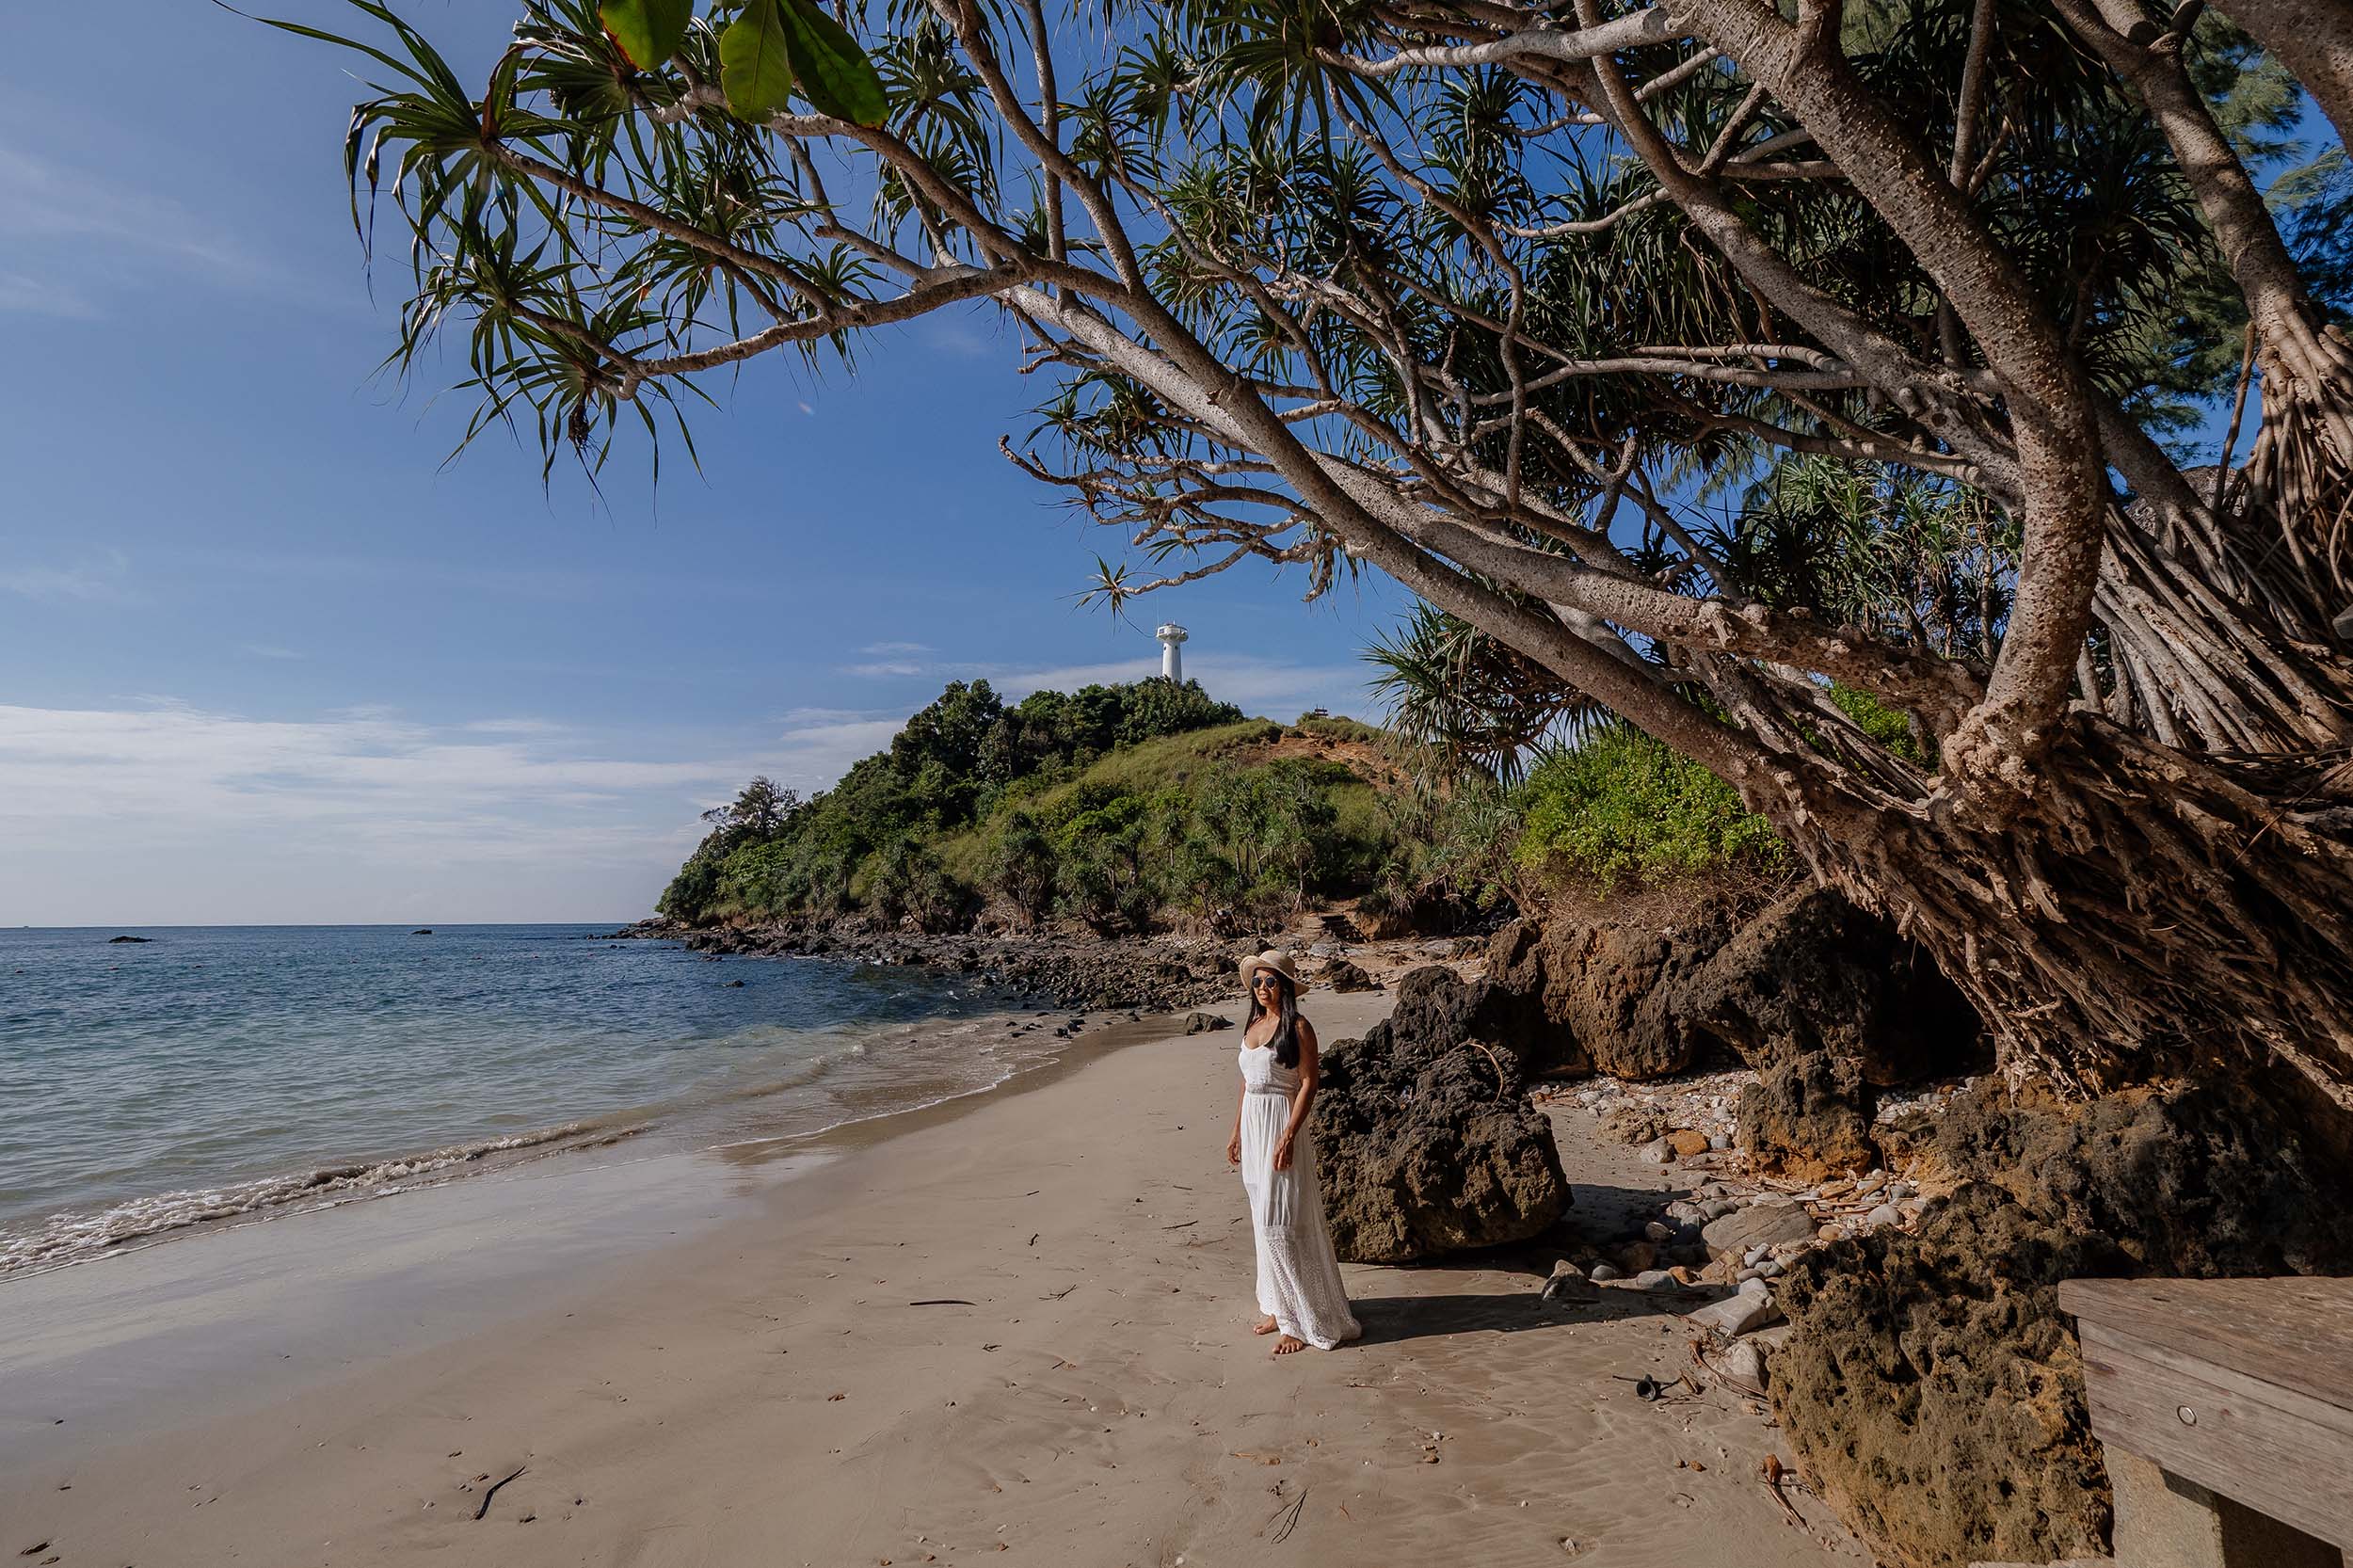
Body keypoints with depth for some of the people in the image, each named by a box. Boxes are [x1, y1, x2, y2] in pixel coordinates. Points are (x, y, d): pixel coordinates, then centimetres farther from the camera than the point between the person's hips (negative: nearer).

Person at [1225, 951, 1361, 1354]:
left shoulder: (1298, 1028, -11)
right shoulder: (1252, 1026, 10)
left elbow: (1308, 1083, -15)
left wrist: (1288, 1136, -21)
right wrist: (1236, 1132, 16)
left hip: (1282, 1125, -8)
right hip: (1253, 1125, 8)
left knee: (1284, 1221, -4)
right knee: (1265, 1220, 14)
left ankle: (1306, 1321, 8)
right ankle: (1281, 1309, 27)